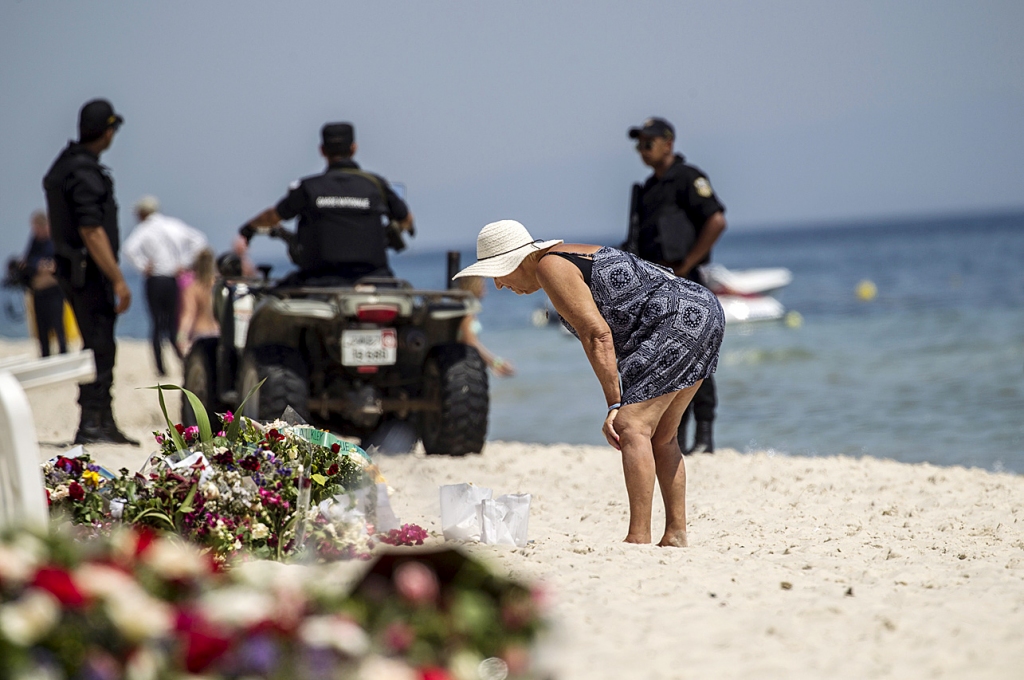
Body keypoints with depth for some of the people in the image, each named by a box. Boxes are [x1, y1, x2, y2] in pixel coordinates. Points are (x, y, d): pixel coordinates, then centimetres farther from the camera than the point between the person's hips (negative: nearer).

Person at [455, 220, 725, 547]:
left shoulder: (549, 267, -9)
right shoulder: (570, 257, 21)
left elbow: (597, 335, -17)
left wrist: (615, 406, -17)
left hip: (679, 319, -11)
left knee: (630, 427, -15)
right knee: (659, 437, 15)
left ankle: (639, 538, -20)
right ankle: (676, 535, 15)